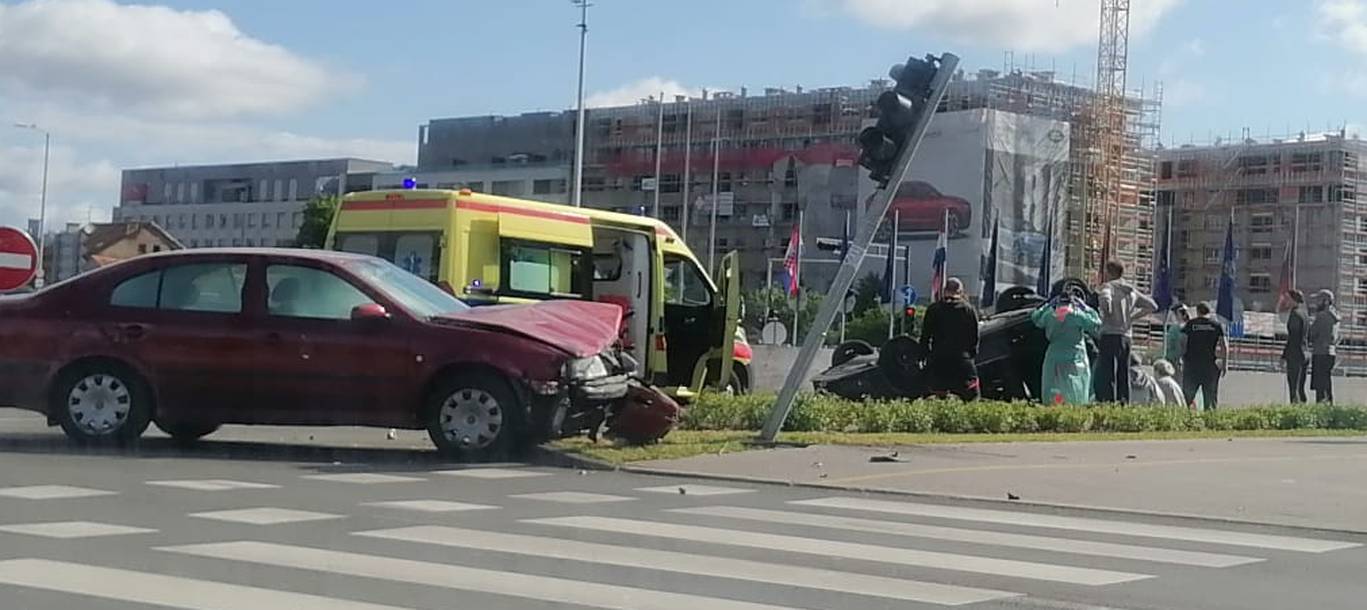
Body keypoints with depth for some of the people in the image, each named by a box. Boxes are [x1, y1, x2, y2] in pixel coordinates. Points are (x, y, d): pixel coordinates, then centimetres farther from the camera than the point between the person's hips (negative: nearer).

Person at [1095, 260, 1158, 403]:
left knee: (1105, 375, -10)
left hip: (1110, 335, -7)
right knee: (1123, 377, 10)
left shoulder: (1108, 286, -4)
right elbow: (1152, 306, 21)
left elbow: (1105, 300, -26)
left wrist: (1106, 314, -6)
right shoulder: (1132, 290, 16)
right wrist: (1132, 316, 18)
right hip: (1126, 336, 7)